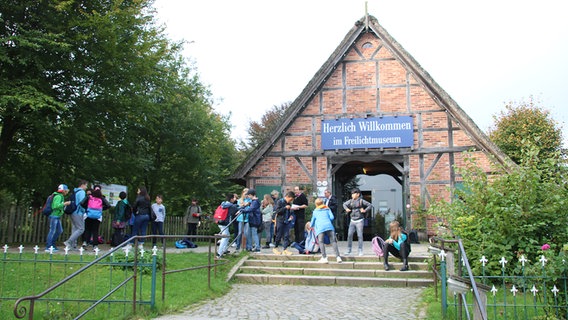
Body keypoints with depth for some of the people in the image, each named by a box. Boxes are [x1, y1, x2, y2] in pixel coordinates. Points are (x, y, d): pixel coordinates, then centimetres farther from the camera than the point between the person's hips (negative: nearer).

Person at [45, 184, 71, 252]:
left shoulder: (61, 196, 17)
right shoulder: (58, 196, -14)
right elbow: (56, 205, -27)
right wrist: (64, 204, -23)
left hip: (57, 216, 10)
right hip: (54, 216, -10)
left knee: (60, 230, 13)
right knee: (52, 231, -8)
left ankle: (52, 244, 21)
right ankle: (48, 247, -5)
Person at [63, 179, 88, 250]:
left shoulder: (74, 192, 17)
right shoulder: (82, 192, -10)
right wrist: (84, 211, -6)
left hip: (73, 212, 9)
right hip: (78, 213, -9)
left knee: (75, 229, 12)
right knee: (81, 229, -6)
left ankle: (73, 246, 12)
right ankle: (68, 242, -12)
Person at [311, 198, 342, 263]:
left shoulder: (315, 211, 26)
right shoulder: (327, 209, 26)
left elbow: (312, 221, 38)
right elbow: (332, 217, 14)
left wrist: (311, 226, 58)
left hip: (320, 228, -1)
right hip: (329, 226, 1)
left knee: (321, 242, -1)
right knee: (333, 241, 2)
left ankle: (324, 258, -13)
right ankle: (338, 257, -8)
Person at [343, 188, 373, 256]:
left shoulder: (361, 201, -6)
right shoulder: (351, 201, 6)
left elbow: (370, 205, -5)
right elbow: (344, 204, 23)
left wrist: (365, 210, -13)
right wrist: (346, 208, 5)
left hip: (359, 221, -4)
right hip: (352, 221, 4)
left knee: (359, 236, -2)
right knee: (349, 235, -1)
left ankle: (360, 251, 7)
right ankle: (349, 250, 8)